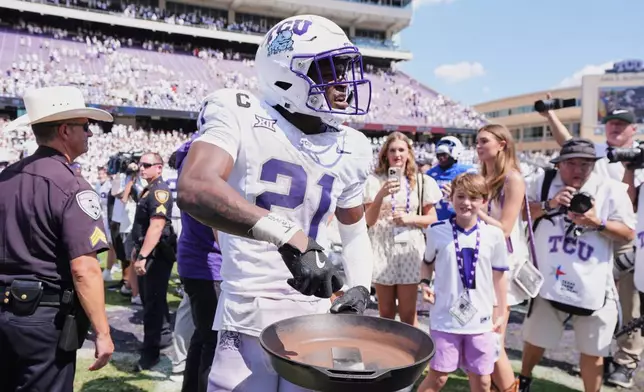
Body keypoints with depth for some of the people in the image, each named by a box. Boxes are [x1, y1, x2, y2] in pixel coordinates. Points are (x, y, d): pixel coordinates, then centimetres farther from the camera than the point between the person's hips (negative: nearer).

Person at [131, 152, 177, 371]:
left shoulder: (160, 191, -18)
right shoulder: (148, 190, 15)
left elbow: (156, 226, -26)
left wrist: (143, 256, -28)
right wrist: (137, 249, 24)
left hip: (157, 254, -11)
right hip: (147, 252, 11)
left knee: (153, 302, -4)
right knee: (150, 298, 19)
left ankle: (150, 352, 5)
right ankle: (164, 337, 34)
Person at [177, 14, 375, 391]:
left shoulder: (350, 148, 5)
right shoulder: (241, 116, -11)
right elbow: (195, 190, -30)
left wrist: (361, 286, 2)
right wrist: (290, 236, -37)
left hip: (317, 319, 5)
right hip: (248, 321, -4)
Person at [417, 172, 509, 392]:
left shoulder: (494, 235, -5)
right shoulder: (437, 232, -6)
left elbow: (499, 275, 6)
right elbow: (428, 262, 12)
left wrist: (501, 313, 8)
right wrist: (425, 283, -6)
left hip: (481, 319, 2)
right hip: (446, 317, -1)